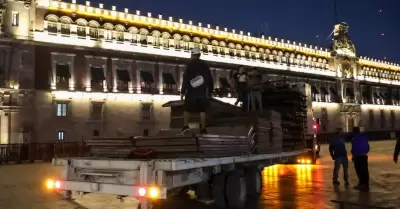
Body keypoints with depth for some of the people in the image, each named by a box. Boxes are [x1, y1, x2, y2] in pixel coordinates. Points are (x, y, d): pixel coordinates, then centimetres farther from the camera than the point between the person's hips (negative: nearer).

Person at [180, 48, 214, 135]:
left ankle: (185, 126, -3)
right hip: (202, 91, 3)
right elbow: (210, 79, 11)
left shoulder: (190, 64, -3)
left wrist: (183, 91, -8)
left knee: (187, 109, 9)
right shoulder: (205, 65, 9)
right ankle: (203, 129, 4)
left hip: (191, 91, -3)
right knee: (202, 110, 5)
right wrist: (210, 91, 17)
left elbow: (185, 78, -9)